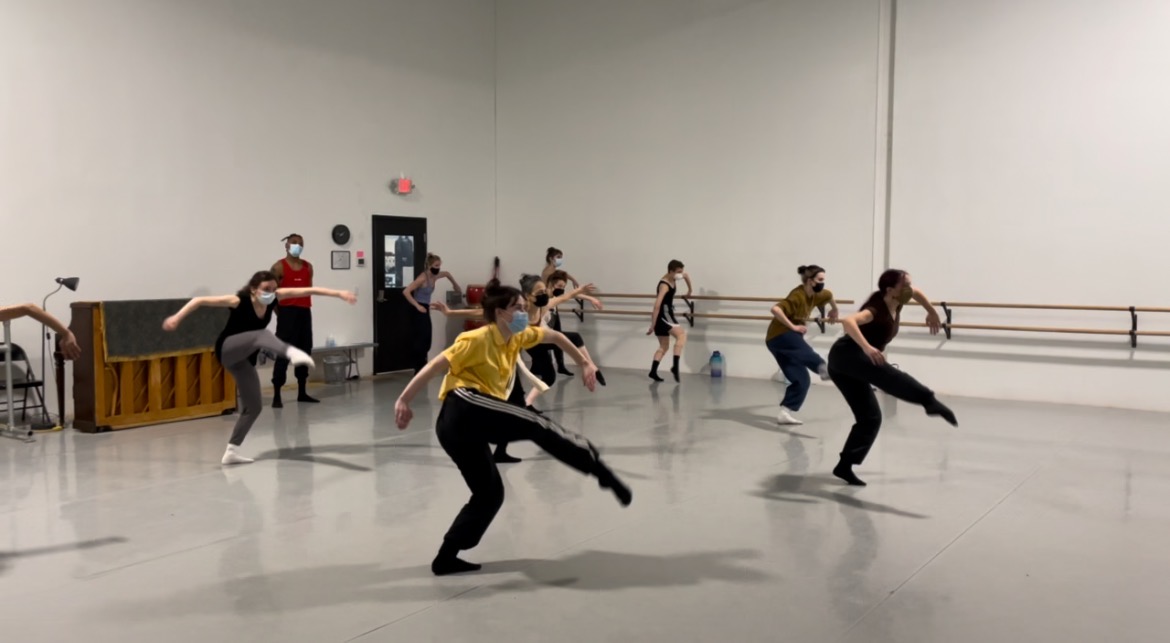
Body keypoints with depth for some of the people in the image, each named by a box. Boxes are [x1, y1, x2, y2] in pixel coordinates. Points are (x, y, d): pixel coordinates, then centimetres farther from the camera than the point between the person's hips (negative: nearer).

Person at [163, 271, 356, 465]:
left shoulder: (275, 297, -8)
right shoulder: (239, 301, -20)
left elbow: (308, 291, -11)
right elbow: (200, 300, -15)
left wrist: (339, 293, -16)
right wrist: (177, 317, -20)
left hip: (244, 359, 7)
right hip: (227, 350, -7)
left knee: (253, 406, 4)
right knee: (263, 335, -36)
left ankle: (231, 451, 12)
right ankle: (292, 353, -67)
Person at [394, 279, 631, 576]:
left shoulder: (516, 337, 18)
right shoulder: (478, 339, -6)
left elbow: (554, 336, 32)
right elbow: (435, 366, -12)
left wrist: (584, 363, 29)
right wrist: (403, 400, -18)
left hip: (455, 427, 10)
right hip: (464, 410, -10)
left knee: (490, 492, 12)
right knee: (537, 427, -15)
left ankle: (446, 558, 12)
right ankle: (601, 471, -17)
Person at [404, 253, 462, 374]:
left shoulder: (435, 276, 5)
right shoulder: (422, 278, -20)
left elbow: (447, 274, 29)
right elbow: (406, 292, -27)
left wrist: (456, 286, 32)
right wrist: (417, 306, -27)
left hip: (426, 309, 9)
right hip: (419, 310, -9)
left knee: (426, 339, 12)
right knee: (421, 339, -10)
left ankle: (421, 368, 22)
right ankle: (419, 370, -6)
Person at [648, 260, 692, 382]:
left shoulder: (673, 278, 6)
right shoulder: (664, 285, -21)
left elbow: (686, 275, 30)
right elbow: (657, 305, -26)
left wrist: (689, 291, 37)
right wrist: (652, 325, -28)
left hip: (666, 314, 10)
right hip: (662, 314, -10)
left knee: (664, 347, 12)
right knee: (681, 335, -23)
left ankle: (653, 372, 12)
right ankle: (675, 366, -29)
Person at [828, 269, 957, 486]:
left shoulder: (896, 303, 7)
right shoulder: (877, 309, -18)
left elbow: (916, 292, 31)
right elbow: (848, 321, -38)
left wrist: (932, 312, 39)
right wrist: (867, 347, -49)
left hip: (843, 365, 9)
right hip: (846, 355, -9)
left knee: (870, 417, 5)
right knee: (891, 376, -33)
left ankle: (845, 466, 6)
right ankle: (929, 401, -50)